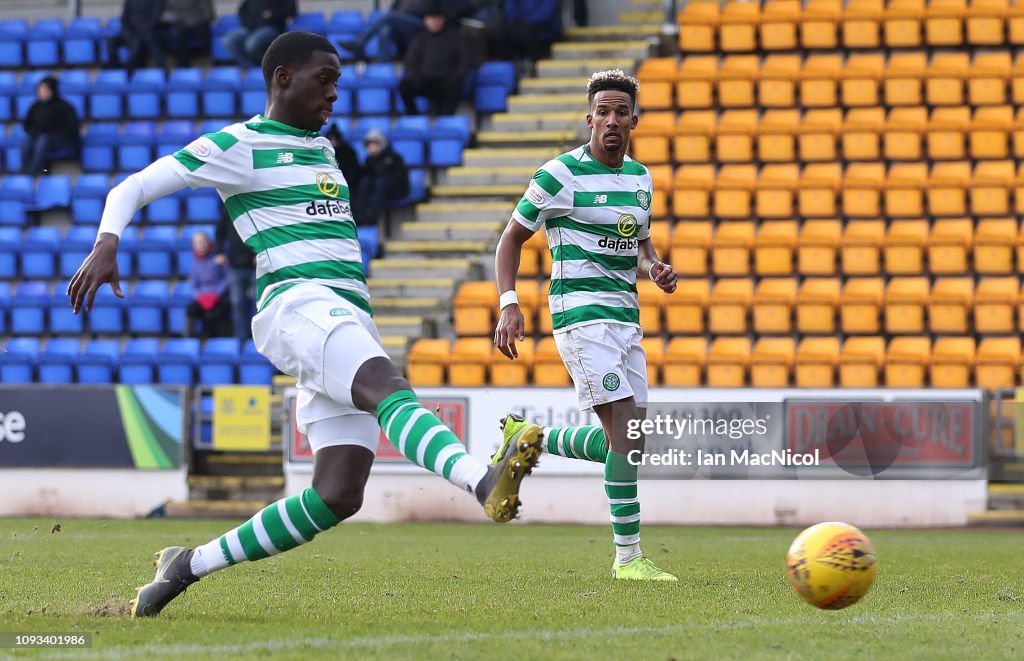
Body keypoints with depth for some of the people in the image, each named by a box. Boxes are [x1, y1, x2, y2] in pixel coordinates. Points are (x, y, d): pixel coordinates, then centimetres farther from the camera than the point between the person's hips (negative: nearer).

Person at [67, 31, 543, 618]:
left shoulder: (321, 147, 26)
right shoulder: (238, 146, 4)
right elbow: (133, 188, 3)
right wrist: (108, 243, -15)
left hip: (352, 322, 8)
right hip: (297, 302, -8)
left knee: (338, 497, -3)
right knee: (389, 387, -37)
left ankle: (189, 566, 10)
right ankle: (485, 482, -65)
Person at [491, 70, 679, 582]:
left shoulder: (640, 176, 12)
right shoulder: (561, 175, -8)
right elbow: (512, 238, -1)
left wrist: (655, 268, 4)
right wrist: (508, 305, -13)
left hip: (625, 314, 8)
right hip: (582, 311, -8)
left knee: (621, 441, 8)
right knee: (627, 430, -17)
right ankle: (627, 556, -11)